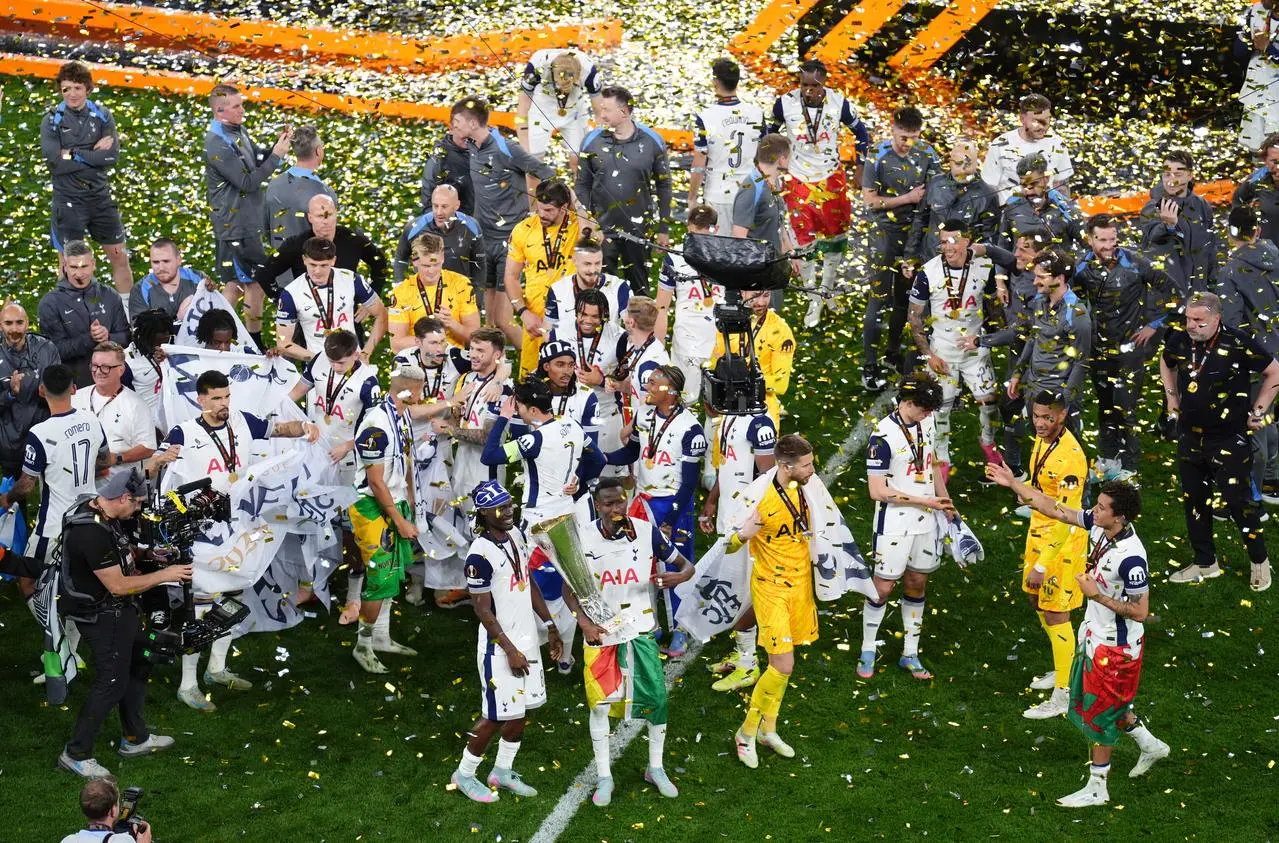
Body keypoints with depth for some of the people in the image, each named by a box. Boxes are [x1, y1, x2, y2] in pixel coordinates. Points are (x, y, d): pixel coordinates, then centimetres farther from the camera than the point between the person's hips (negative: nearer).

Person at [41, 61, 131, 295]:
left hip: (100, 196, 3)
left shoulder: (102, 115, 3)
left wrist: (75, 155, -14)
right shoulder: (52, 120, -4)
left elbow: (112, 156, -9)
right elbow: (55, 162, -15)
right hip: (68, 199, -3)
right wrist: (94, 153, -13)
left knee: (120, 257, 10)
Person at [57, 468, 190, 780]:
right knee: (112, 683, -2)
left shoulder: (99, 508, 0)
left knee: (138, 666, 21)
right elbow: (118, 585, -28)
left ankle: (135, 739, 36)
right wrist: (164, 575, -20)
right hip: (101, 616, -10)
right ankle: (76, 754, 9)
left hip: (118, 610, 10)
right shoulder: (93, 533, -32)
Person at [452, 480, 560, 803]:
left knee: (520, 710, 14)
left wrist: (550, 627, 15)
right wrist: (510, 651, -17)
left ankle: (503, 772, 29)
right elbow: (482, 610, -18)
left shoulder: (517, 535, 3)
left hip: (526, 638, 8)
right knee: (498, 715, 0)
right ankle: (464, 774, 18)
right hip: (499, 646, -8)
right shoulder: (480, 555, -22)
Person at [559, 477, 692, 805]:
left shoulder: (646, 531, -10)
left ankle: (656, 769, 22)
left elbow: (685, 565, -1)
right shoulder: (582, 538, -11)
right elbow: (569, 590, -1)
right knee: (600, 703, 1)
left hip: (639, 629, 1)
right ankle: (604, 777, 16)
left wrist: (679, 576, -25)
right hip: (599, 631, -1)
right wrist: (584, 622, -16)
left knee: (657, 698, 1)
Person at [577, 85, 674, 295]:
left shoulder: (652, 141, -2)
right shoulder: (592, 141, -1)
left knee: (640, 286, 11)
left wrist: (663, 229, 5)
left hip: (640, 230, 0)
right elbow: (583, 186, 7)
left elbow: (664, 187, 5)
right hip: (602, 229, 0)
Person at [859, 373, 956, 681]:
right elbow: (877, 491, -20)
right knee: (883, 586, -1)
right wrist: (924, 500, -18)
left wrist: (946, 503, 20)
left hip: (925, 520, 6)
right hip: (894, 524, -6)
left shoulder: (925, 422, 0)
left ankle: (910, 655, 20)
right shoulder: (883, 435, -20)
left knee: (917, 584, 11)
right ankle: (867, 652, 16)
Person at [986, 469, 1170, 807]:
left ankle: (1096, 787, 24)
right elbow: (1056, 510, 0)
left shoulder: (1131, 557, -33)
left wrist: (1098, 595, -29)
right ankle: (1149, 745, 45)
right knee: (1088, 700, 25)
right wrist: (1013, 484, -3)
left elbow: (1140, 611, -26)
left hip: (1116, 647, -9)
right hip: (1095, 636, 9)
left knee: (1100, 712, 7)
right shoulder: (1099, 526, -10)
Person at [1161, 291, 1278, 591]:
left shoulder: (1238, 344, -20)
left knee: (1237, 502, -2)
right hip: (1190, 438, 6)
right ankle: (1205, 564, 29)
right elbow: (1166, 364, 21)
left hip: (1229, 441, -5)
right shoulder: (1179, 340, -5)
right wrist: (1171, 396, 12)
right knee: (1194, 501, 14)